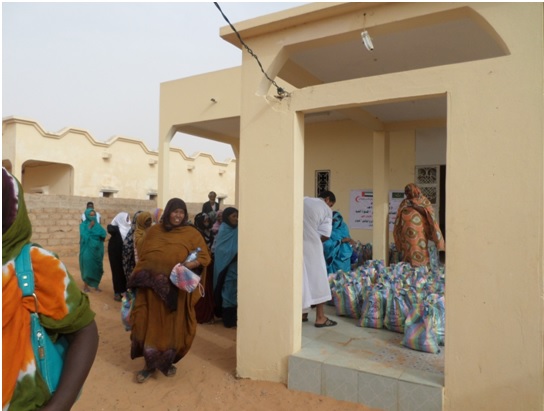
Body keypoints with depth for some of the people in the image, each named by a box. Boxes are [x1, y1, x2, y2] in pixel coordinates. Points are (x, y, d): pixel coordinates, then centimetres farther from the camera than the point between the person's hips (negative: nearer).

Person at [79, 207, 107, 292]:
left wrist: (96, 226, -15)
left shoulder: (97, 224, 7)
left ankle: (96, 285, 19)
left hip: (97, 249, 4)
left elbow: (104, 234, -6)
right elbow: (84, 236, -19)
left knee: (97, 267, 7)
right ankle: (85, 285, 14)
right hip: (87, 249, -4)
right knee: (87, 266, 0)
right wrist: (89, 227, -19)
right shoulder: (83, 225, -3)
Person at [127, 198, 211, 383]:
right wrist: (137, 278, 2)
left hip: (176, 290, -1)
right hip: (151, 287, 2)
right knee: (151, 325, 6)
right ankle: (150, 364, 23)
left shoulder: (191, 234, -2)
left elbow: (205, 257, -5)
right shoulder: (153, 231, 5)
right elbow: (142, 256, 11)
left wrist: (191, 264, -23)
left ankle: (167, 362, 32)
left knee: (173, 326, 10)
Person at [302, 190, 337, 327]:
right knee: (317, 279, 6)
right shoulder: (326, 209, 4)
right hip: (310, 245, -5)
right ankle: (320, 317, 9)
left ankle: (302, 313, 22)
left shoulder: (304, 200, 17)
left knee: (300, 279, 14)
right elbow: (325, 235, -5)